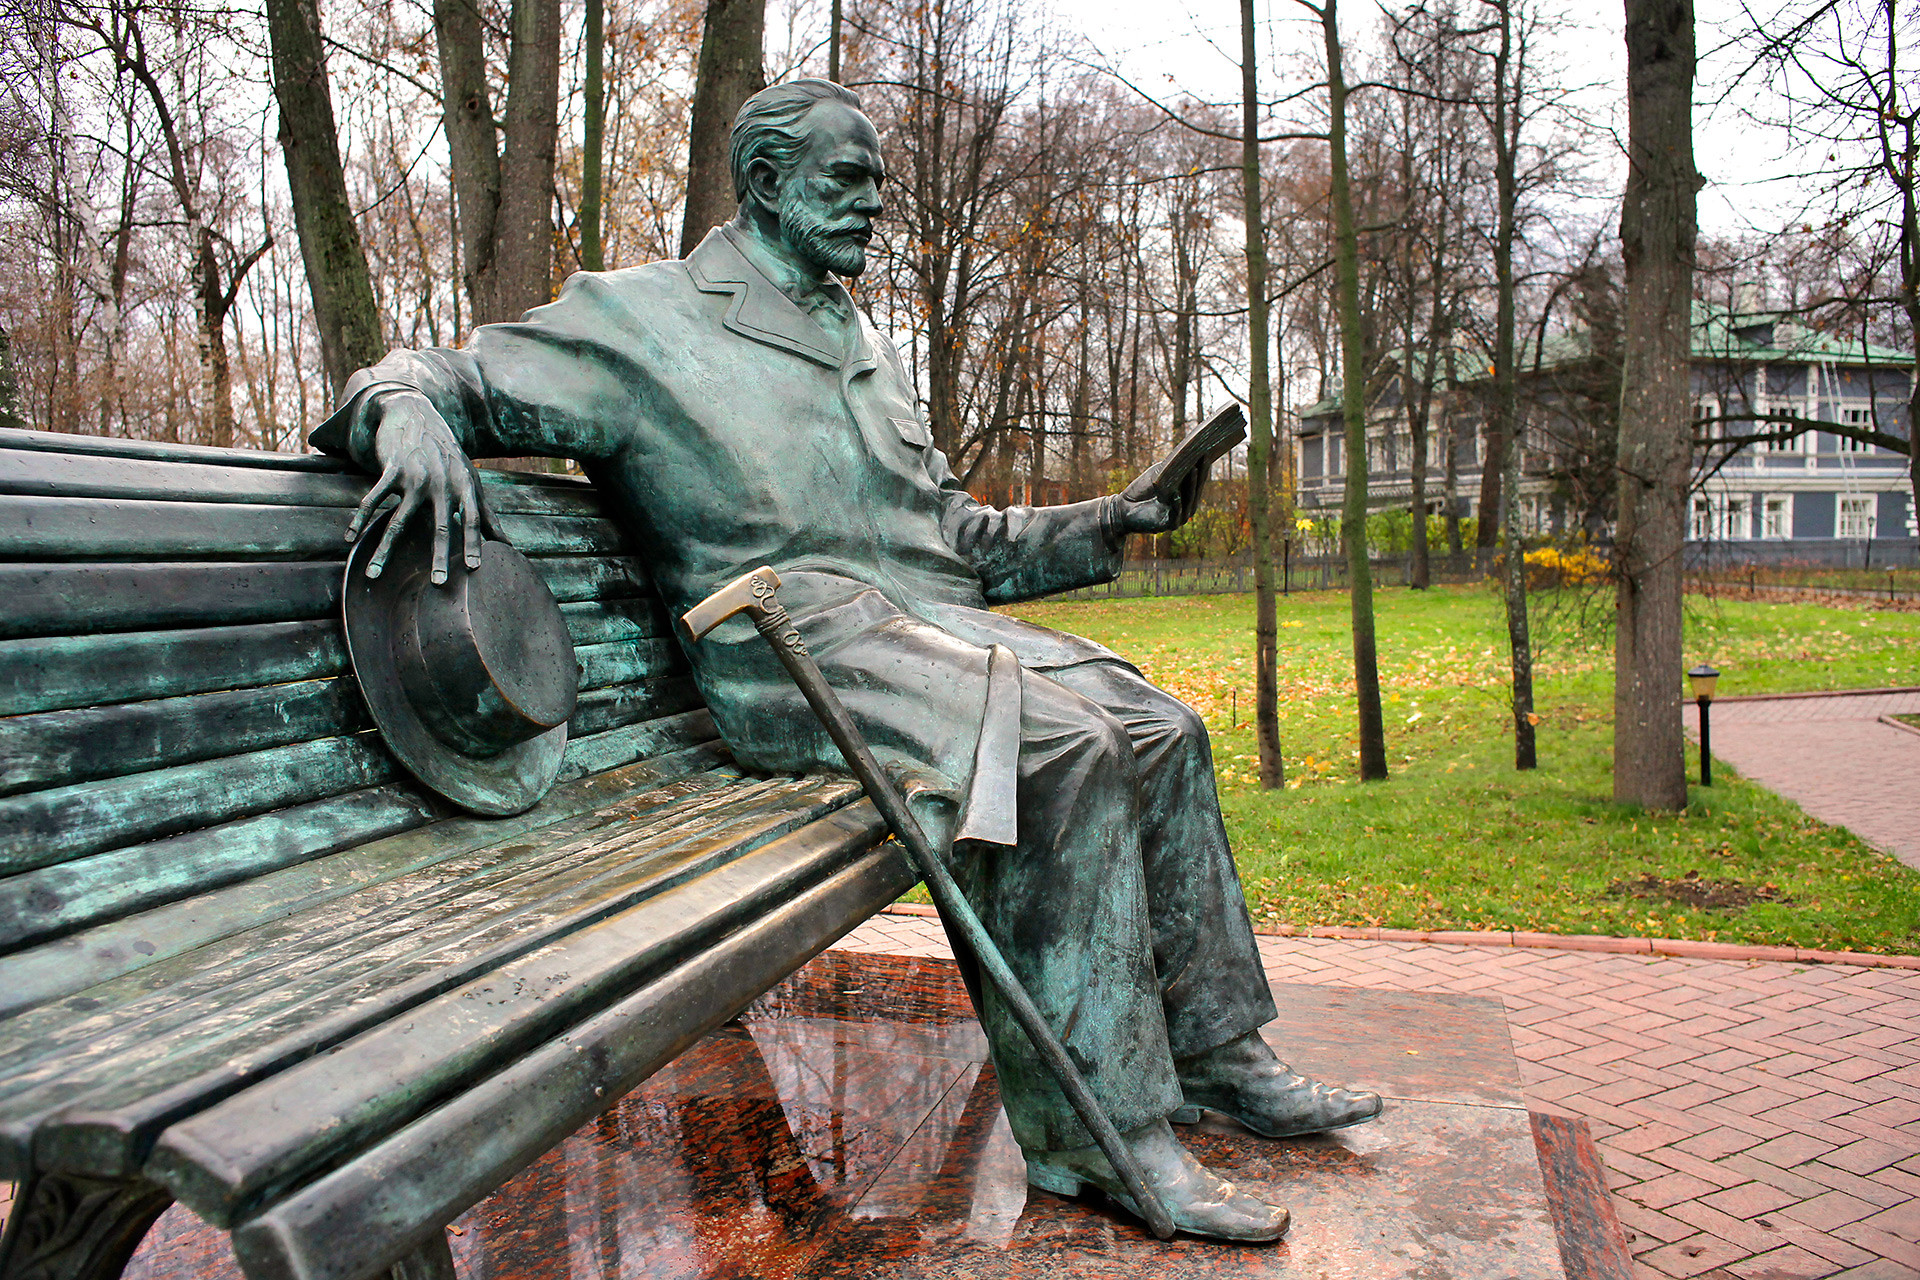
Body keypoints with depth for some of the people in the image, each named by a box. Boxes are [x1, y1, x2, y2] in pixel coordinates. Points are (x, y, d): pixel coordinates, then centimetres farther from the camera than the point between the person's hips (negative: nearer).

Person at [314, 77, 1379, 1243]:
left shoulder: (869, 348, 26)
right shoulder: (640, 318, 5)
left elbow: (957, 536, 26)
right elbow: (454, 380, 2)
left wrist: (1107, 524, 15)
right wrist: (411, 412, -24)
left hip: (936, 624, 8)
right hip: (794, 642, -8)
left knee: (1163, 731, -5)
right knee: (1065, 750, -28)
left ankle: (1214, 1051, 7)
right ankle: (1102, 1129, -18)